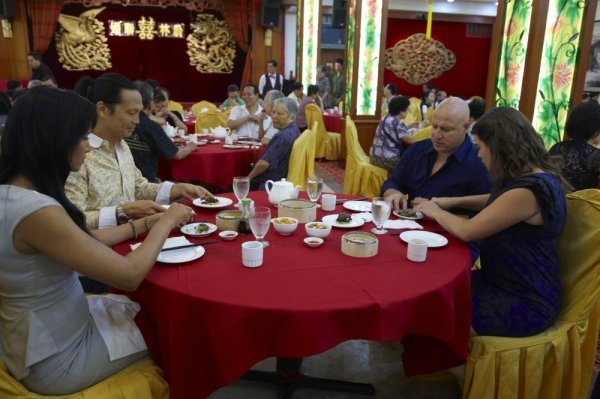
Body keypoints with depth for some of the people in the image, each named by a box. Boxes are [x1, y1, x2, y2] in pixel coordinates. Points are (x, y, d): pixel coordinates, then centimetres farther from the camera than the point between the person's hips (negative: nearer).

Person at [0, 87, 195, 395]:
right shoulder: (35, 210, -31)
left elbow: (86, 241, 8)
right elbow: (130, 275, -27)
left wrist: (144, 224, 5)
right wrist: (166, 222, -13)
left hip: (47, 332, 8)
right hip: (57, 360, -8)